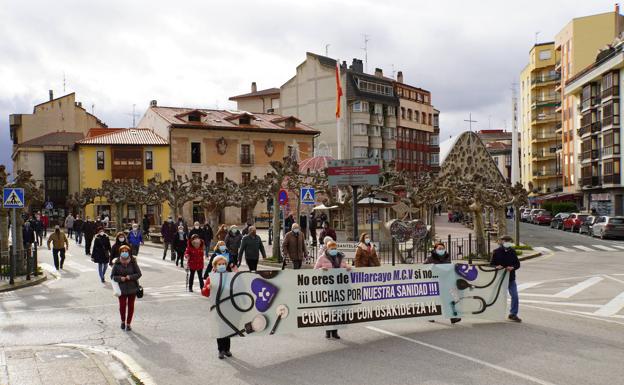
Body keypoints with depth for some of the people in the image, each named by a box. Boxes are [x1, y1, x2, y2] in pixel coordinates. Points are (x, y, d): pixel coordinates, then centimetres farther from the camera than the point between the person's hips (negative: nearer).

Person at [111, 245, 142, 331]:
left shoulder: (133, 263, -7)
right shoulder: (117, 264, -6)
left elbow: (139, 274, -5)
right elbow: (113, 276, -1)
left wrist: (130, 277, -20)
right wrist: (120, 278, -19)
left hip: (132, 288, 0)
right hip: (122, 289, 0)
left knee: (131, 306, 8)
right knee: (122, 306, 3)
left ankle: (128, 323, 21)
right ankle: (123, 321, 29)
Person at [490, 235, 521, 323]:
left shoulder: (512, 252, 3)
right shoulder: (497, 252, -5)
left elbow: (518, 264, 4)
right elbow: (491, 264, -2)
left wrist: (512, 267, -15)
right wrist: (496, 267, -23)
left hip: (511, 278, 2)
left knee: (515, 296, -4)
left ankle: (513, 314, 9)